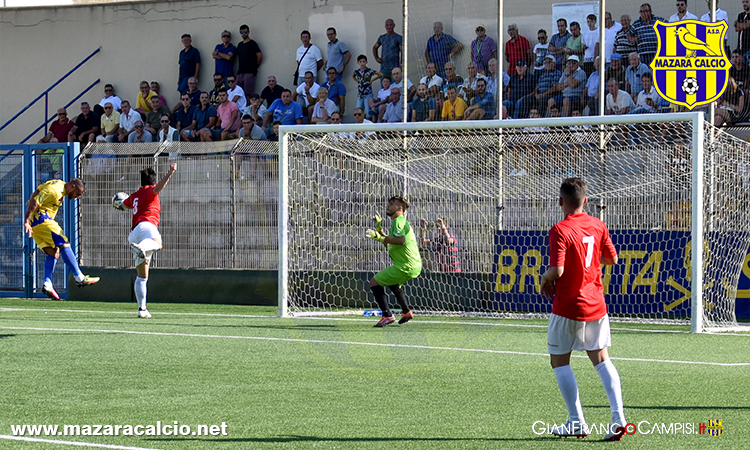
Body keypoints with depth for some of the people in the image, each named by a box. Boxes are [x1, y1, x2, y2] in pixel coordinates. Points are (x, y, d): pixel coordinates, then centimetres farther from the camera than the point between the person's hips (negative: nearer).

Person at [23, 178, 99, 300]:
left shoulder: (60, 184, 13)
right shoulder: (55, 191, -17)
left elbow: (38, 191, 23)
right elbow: (35, 203, -21)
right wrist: (26, 222, -23)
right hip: (41, 219, -11)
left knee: (53, 253, 4)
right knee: (64, 245, -11)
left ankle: (47, 284, -8)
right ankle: (80, 278, -11)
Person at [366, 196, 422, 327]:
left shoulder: (398, 221, -11)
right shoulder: (401, 221, 21)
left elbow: (401, 240, -30)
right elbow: (389, 244, 27)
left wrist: (380, 237, -25)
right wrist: (380, 230, 20)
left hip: (406, 267, -11)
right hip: (415, 266, 11)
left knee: (374, 282, -8)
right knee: (392, 281, 38)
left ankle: (387, 316, -19)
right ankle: (406, 312, 40)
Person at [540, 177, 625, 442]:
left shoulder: (560, 231, -17)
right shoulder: (597, 226, 2)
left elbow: (557, 270, -24)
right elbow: (612, 259, 13)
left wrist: (545, 279, -3)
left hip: (568, 306, -6)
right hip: (596, 305, 6)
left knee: (559, 361, 8)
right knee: (601, 359, 10)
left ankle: (576, 422, 4)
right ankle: (618, 417, -4)